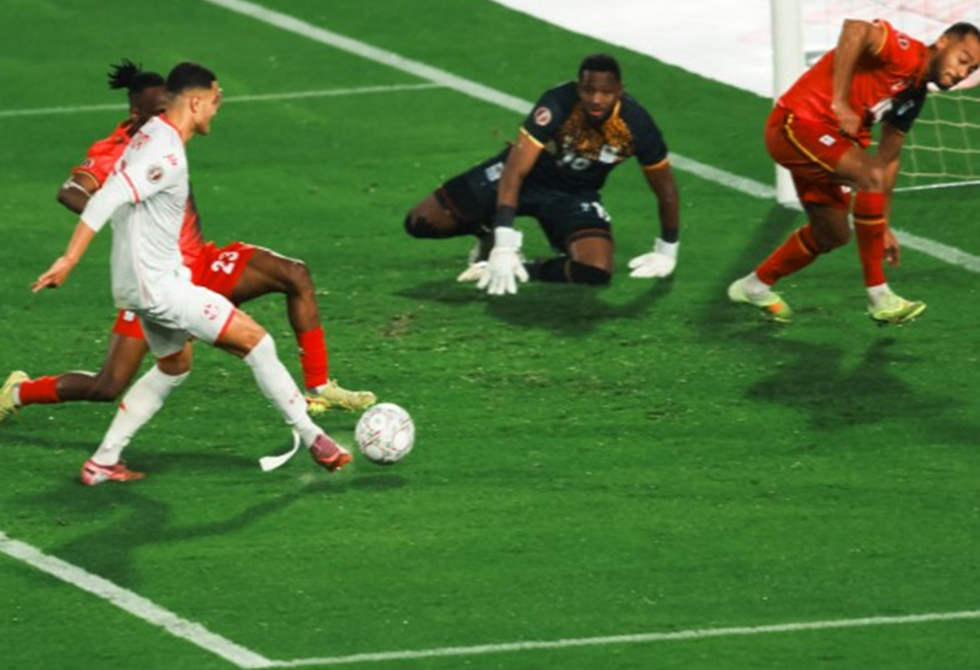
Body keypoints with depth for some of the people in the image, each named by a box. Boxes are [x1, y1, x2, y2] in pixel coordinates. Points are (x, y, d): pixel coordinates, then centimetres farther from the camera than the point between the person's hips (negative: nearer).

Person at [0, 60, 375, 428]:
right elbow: (70, 193, -33)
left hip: (201, 265, 7)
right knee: (107, 389, -11)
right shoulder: (112, 154, -14)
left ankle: (319, 389, -4)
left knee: (296, 277, -9)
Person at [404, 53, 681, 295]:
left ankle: (522, 270, -7)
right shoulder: (557, 105, -33)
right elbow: (515, 170, -35)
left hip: (575, 194, 1)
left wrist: (666, 251, -1)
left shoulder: (635, 124, -25)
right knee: (421, 222, -11)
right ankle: (489, 233, 16)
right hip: (528, 175, -1)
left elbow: (666, 191, -8)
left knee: (595, 272, -30)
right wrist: (503, 244, -41)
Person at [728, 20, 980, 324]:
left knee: (832, 234, 18)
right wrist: (840, 102, -34)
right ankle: (879, 297, -24)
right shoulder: (905, 54, -18)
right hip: (796, 123, -11)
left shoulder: (914, 96, 11)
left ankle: (755, 285, 42)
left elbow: (889, 159, 18)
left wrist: (882, 227, 19)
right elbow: (855, 30, -38)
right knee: (870, 175, -28)